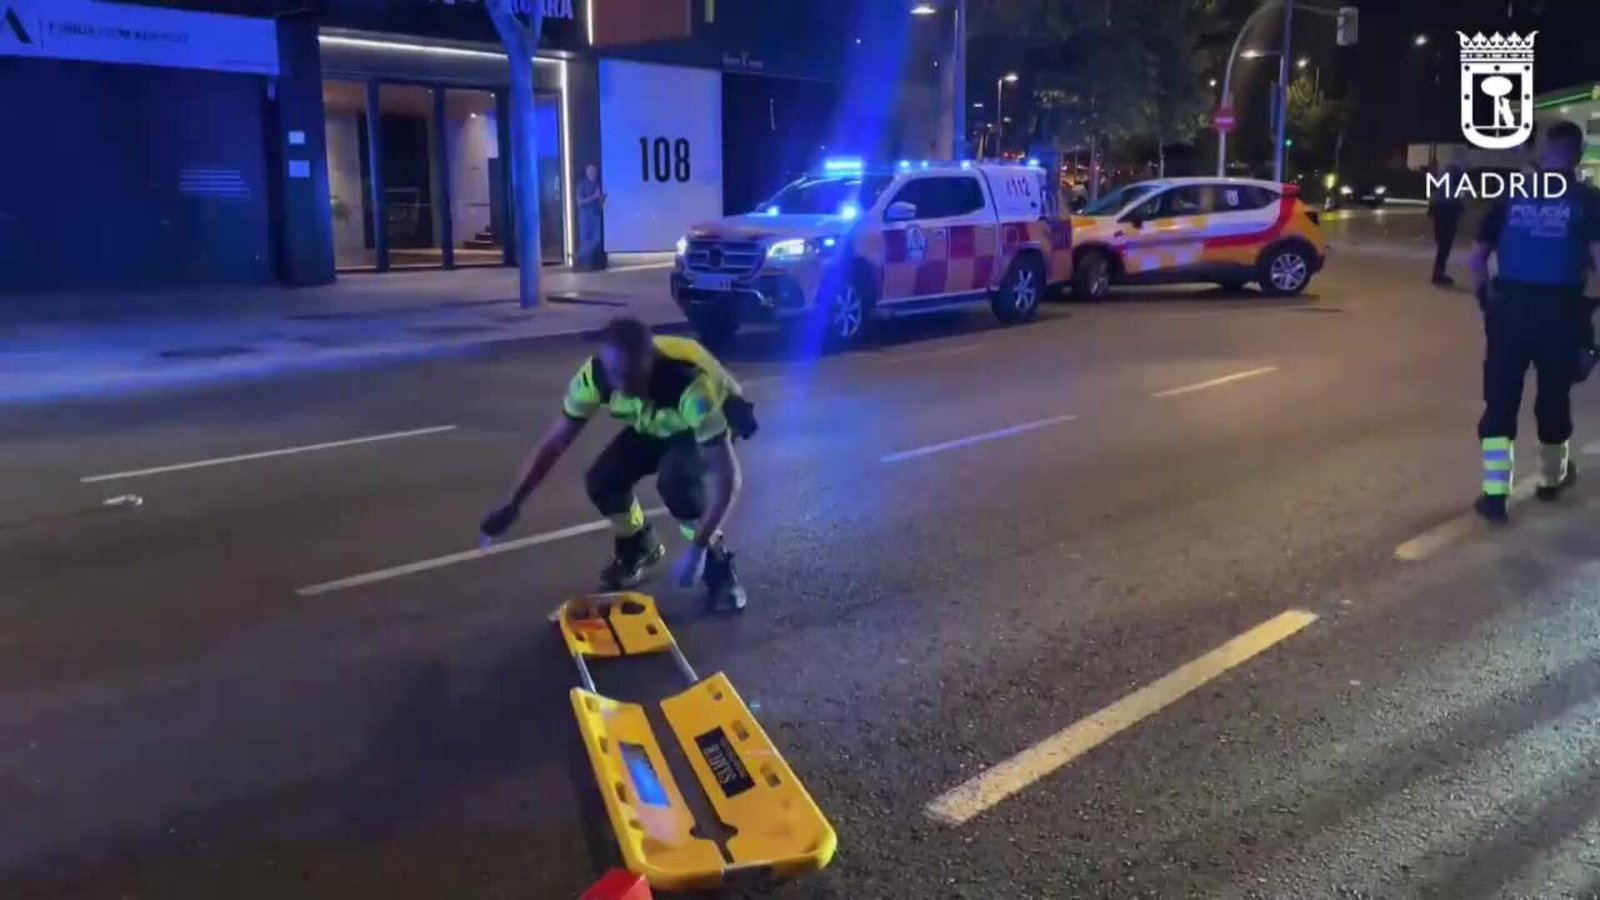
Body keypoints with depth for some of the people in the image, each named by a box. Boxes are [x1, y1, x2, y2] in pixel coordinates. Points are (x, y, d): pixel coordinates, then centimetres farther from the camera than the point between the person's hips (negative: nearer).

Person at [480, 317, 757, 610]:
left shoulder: (692, 386, -44)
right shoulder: (593, 375, -30)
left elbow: (727, 477, -41)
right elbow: (555, 442, -16)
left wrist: (697, 548, -45)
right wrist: (512, 505, -19)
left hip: (712, 422, -5)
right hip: (655, 425, 5)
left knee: (675, 480, -33)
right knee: (602, 480, -16)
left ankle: (717, 563, -10)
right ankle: (638, 546, 15)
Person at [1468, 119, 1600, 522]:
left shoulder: (1511, 195, 7)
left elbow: (1479, 254, 7)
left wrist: (1485, 300, 16)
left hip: (1509, 305, 1)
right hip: (1560, 308, -1)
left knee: (1500, 399, 3)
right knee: (1553, 397, 16)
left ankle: (1495, 493, -5)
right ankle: (1552, 477, 36)